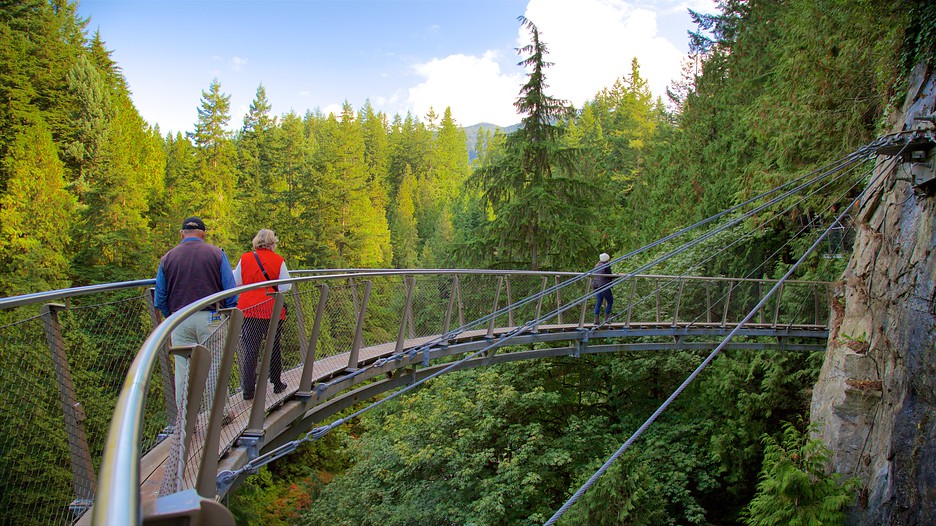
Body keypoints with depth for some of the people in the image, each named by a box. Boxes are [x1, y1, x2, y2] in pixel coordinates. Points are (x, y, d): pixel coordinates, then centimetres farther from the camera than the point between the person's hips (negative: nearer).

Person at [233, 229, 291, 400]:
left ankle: (248, 390, 2)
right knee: (274, 347, 15)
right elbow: (285, 287, -6)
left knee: (249, 350, 4)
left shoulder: (245, 259, -1)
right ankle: (277, 384, 26)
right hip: (272, 310, 0)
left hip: (248, 310, 0)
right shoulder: (278, 260, -5)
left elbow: (235, 282, 8)